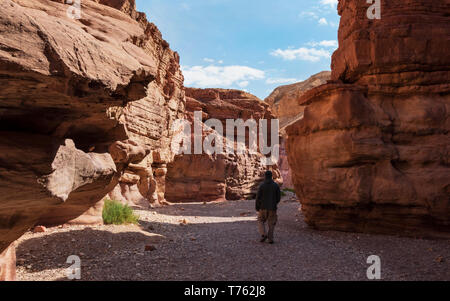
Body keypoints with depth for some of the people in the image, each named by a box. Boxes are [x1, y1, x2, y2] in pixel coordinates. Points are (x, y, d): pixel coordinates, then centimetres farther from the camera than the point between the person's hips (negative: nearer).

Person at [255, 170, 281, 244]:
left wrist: (257, 207, 5)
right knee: (271, 223, 12)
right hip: (272, 208, 1)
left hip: (263, 207, -1)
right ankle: (270, 239, 7)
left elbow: (258, 197, -8)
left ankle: (263, 235, -2)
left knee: (261, 221, 16)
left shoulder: (262, 185, -9)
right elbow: (279, 197, 1)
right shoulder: (276, 185, -3)